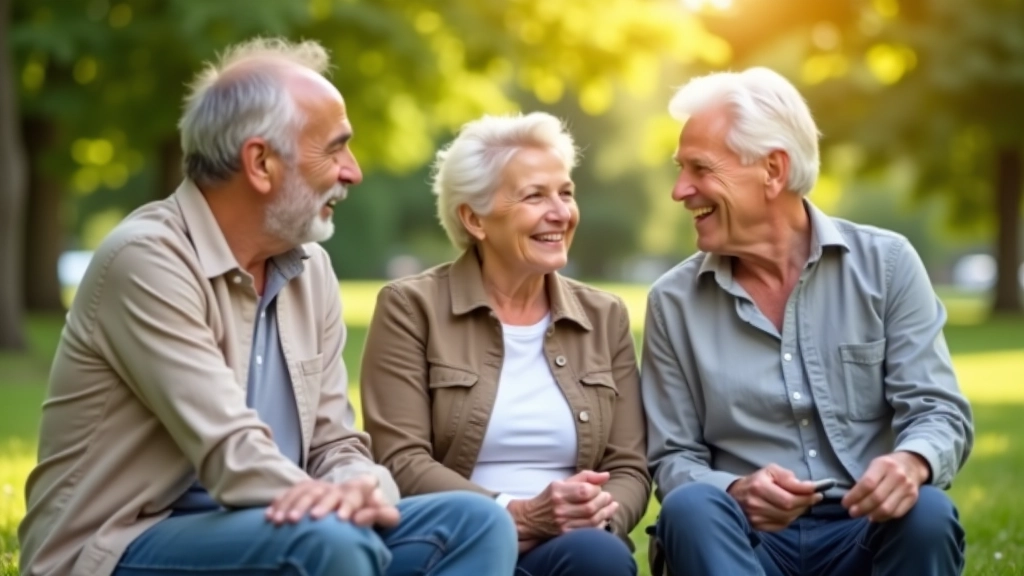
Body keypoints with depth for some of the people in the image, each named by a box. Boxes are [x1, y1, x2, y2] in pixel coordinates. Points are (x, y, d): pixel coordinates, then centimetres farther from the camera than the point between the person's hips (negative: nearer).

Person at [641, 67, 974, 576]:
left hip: (869, 531, 0)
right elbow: (673, 459, 5)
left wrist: (910, 464, -26)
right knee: (692, 508, -32)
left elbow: (939, 411, -1)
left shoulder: (886, 264, 4)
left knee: (927, 513, -32)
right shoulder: (673, 301, 6)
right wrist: (735, 493, -19)